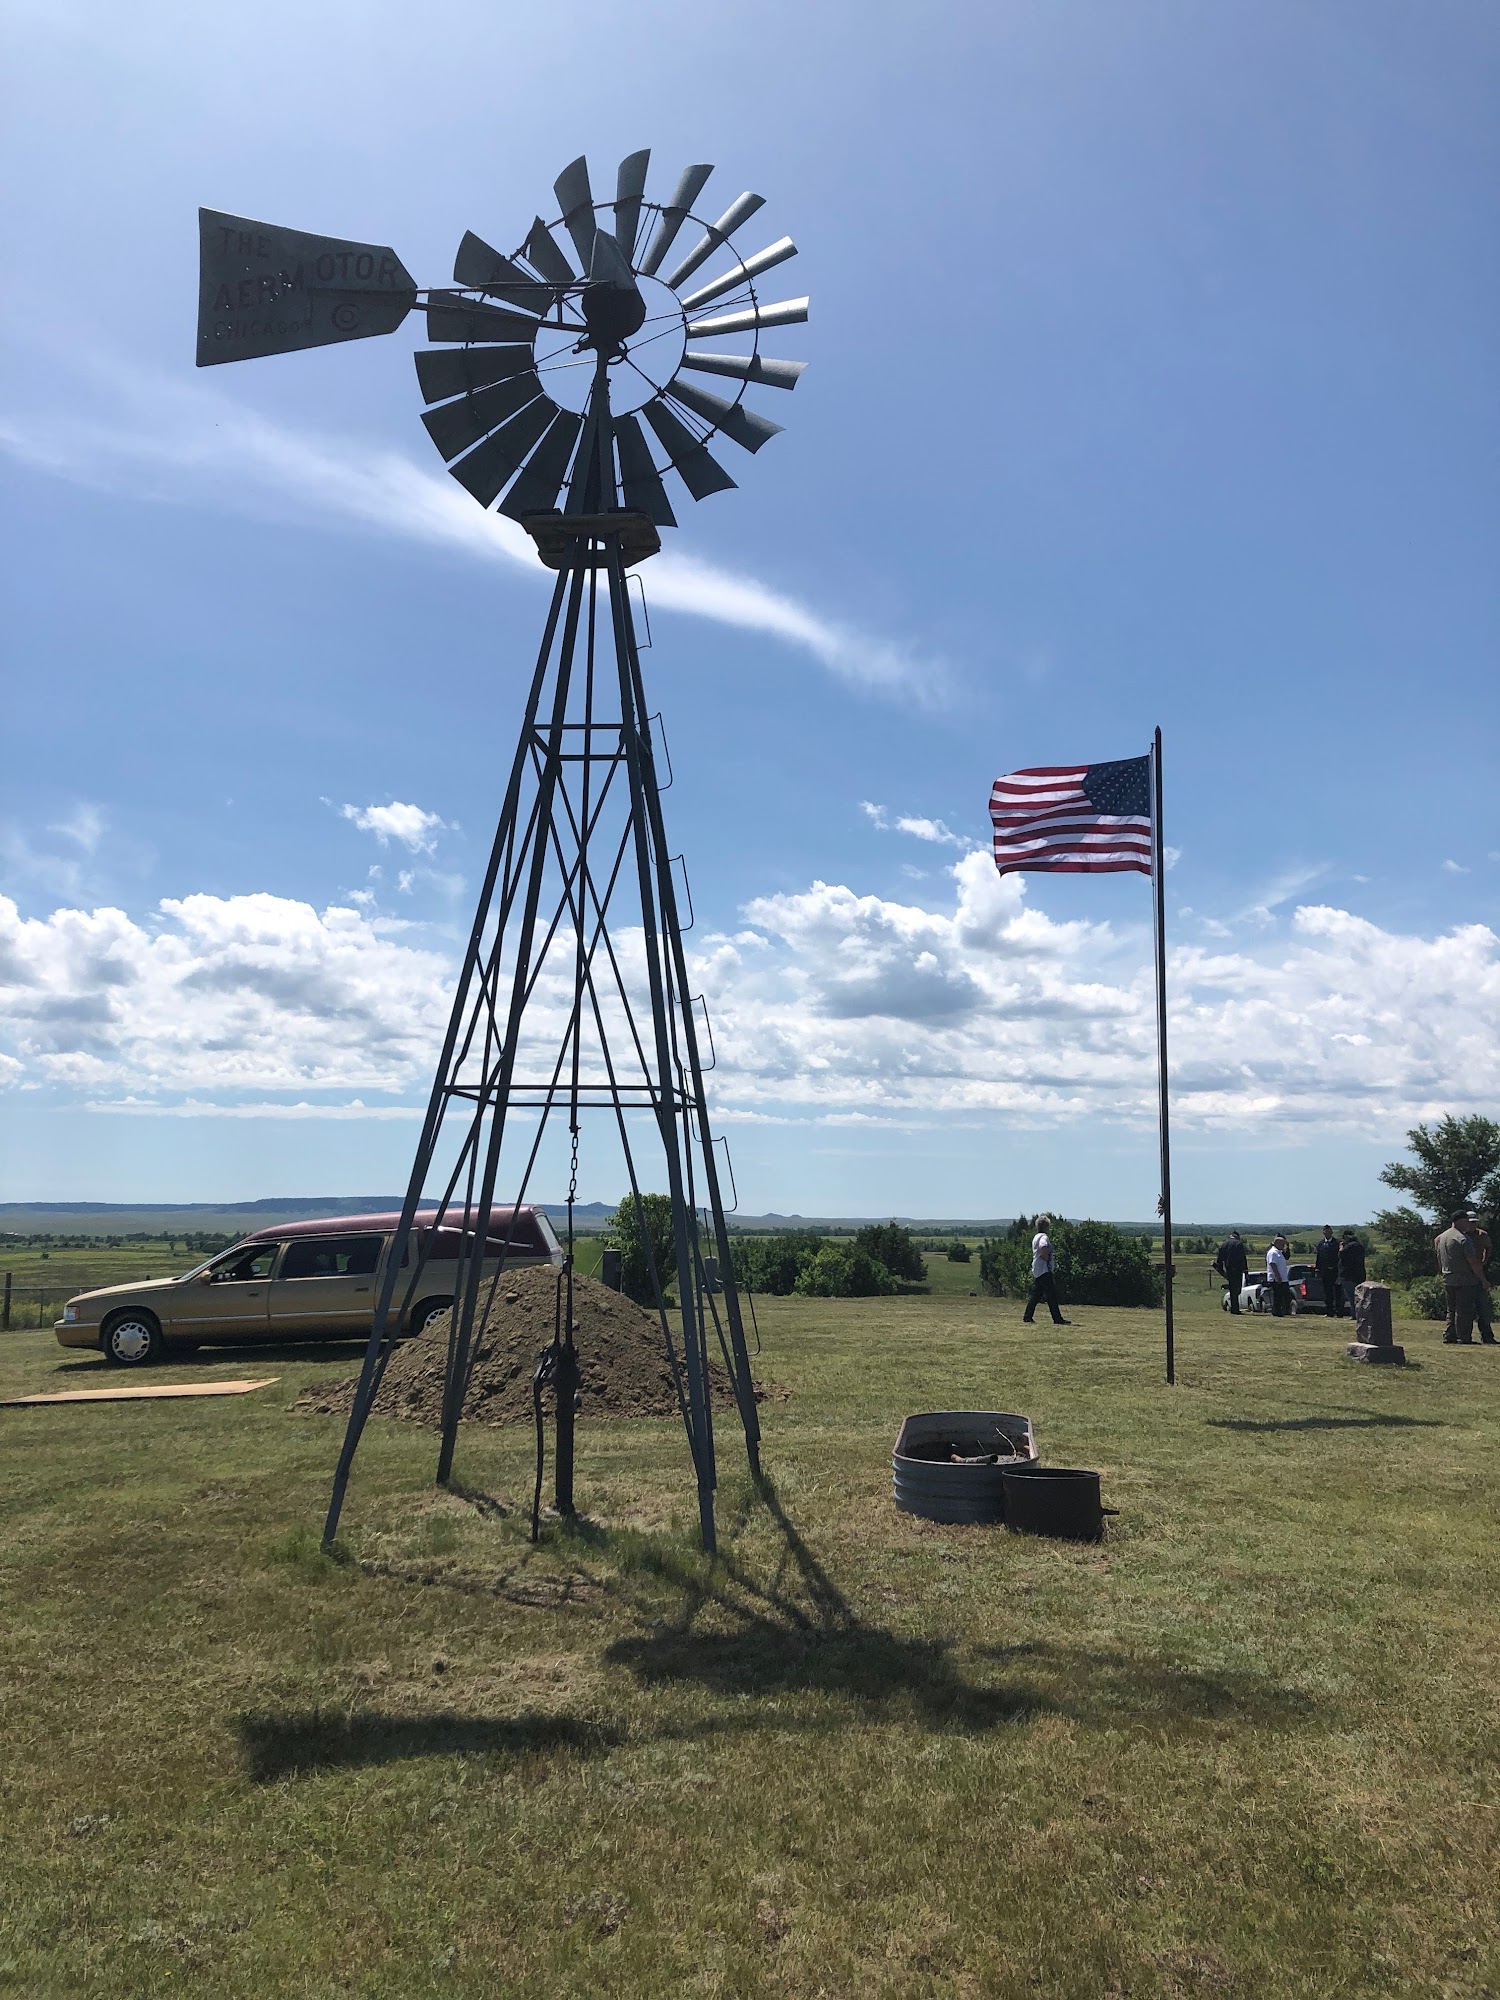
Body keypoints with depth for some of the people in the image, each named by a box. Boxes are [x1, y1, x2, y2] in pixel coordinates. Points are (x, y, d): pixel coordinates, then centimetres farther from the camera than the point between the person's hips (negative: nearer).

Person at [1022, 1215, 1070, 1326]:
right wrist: (1046, 1259, -17)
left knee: (1036, 1295, 12)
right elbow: (1044, 1248, -31)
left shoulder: (1036, 1237, 19)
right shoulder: (1044, 1237, -12)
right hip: (1044, 1271, -10)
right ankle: (1057, 1319, -9)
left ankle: (1027, 1317, 11)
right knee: (1052, 1295, -8)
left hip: (1036, 1271, 10)